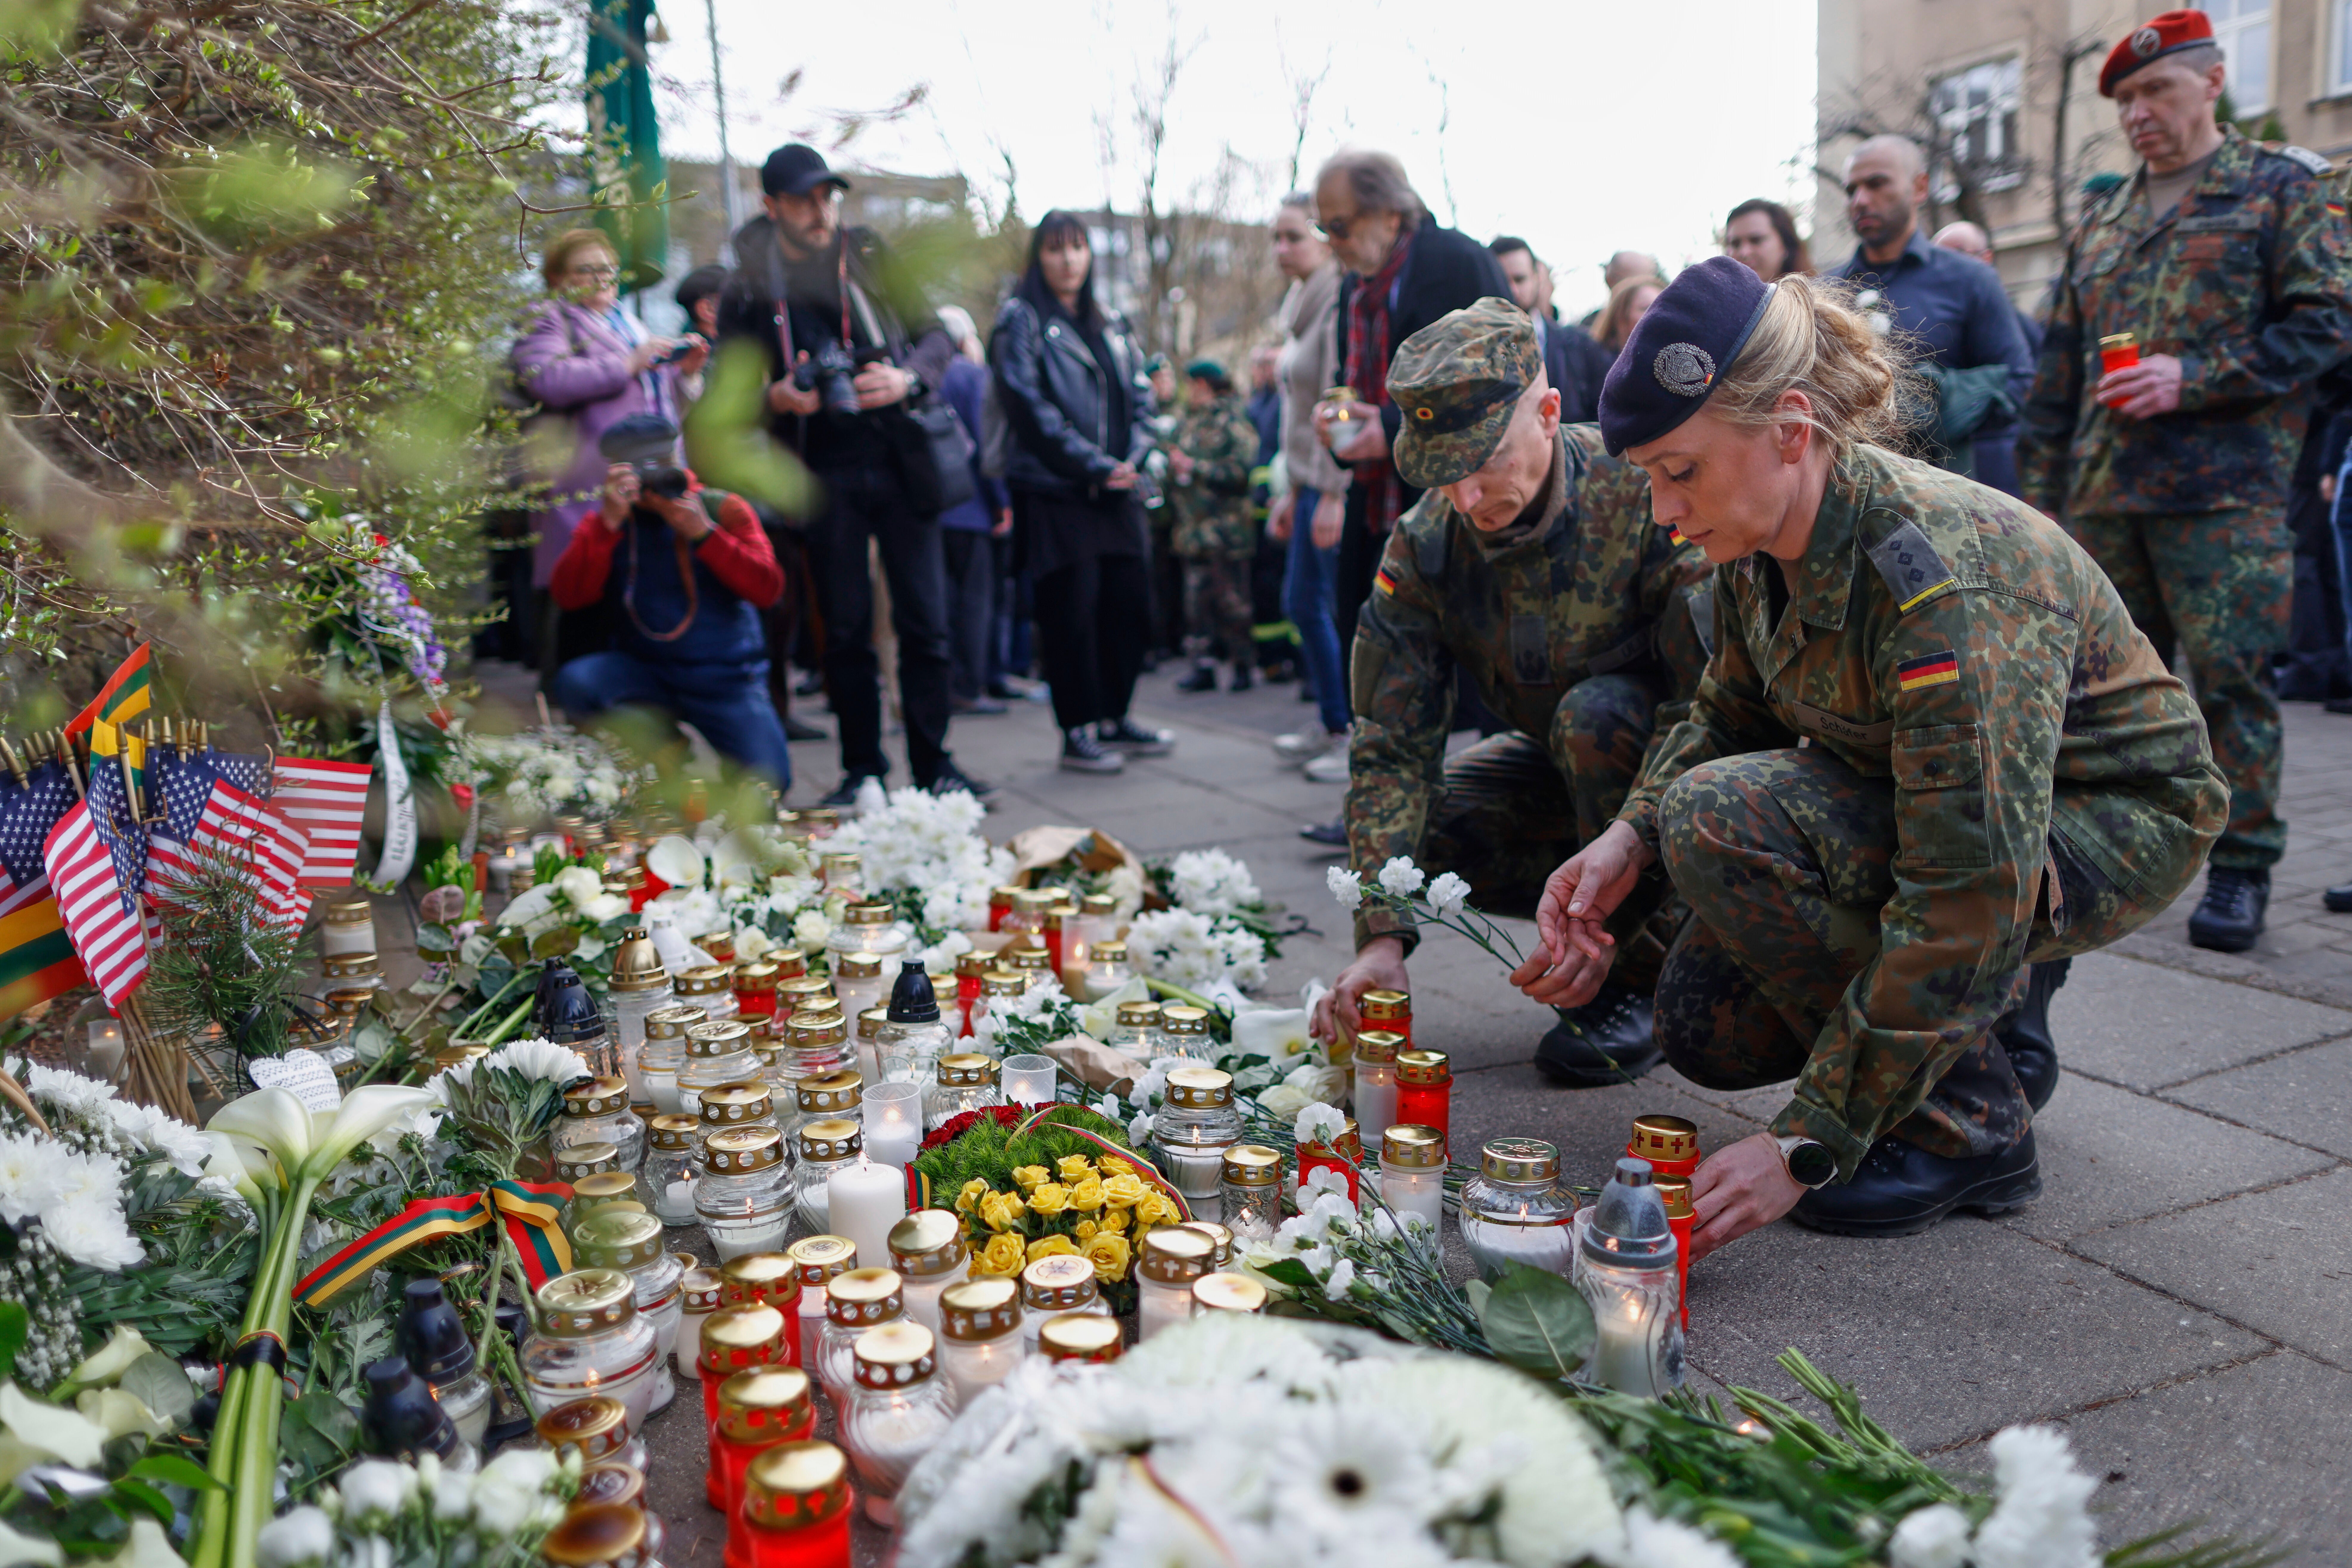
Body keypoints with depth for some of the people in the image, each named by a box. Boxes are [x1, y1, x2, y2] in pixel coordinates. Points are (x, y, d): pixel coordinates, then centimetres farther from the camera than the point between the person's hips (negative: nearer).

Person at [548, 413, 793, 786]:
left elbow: (768, 590, -13)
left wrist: (703, 532, -23)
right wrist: (609, 524, -24)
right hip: (647, 669, 2)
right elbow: (569, 596, -13)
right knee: (575, 682, -28)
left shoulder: (723, 510, 0)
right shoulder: (604, 525, 3)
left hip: (727, 680, -2)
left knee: (768, 781, -19)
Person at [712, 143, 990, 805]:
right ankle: (861, 770, 14)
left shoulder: (869, 255, 7)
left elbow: (936, 337, 9)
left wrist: (908, 378, -11)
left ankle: (933, 765, 8)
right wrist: (775, 397, -14)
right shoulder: (748, 289, 4)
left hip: (900, 462, 1)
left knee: (925, 620, -2)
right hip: (823, 475, 0)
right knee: (846, 628, 4)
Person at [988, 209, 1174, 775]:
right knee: (1071, 611, -5)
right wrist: (1096, 465, -14)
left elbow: (1141, 395, 15)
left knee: (1130, 605, 5)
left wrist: (1133, 459, -3)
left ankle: (1115, 719, 18)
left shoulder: (1113, 325, 19)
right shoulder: (1020, 320, 0)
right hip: (1055, 493, -6)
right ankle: (1078, 733, 4)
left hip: (1117, 493, 6)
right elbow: (1031, 406, -10)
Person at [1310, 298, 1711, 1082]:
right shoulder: (1422, 549, -15)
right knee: (1421, 824, -16)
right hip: (1563, 759, 5)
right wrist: (1382, 936, -30)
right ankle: (1642, 935, -2)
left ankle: (1634, 979, -15)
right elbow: (1391, 748, -18)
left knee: (1595, 715, -34)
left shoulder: (1648, 493, -29)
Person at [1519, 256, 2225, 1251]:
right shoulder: (1761, 546, -10)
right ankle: (1991, 1011, 17)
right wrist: (1631, 836, -16)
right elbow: (1729, 715, 6)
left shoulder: (1945, 579, -34)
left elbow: (1968, 900, -35)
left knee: (1724, 817, -29)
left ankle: (1968, 1127, -12)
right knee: (1706, 1026, -4)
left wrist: (1806, 1146, -33)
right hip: (1918, 797, 7)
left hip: (2113, 826, -7)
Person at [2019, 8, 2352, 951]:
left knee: (2228, 679, -6)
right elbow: (2057, 375, 20)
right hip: (2102, 495, 5)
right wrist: (2040, 492, 13)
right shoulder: (2101, 224, 20)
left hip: (2224, 494, -5)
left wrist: (2195, 378, -15)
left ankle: (2241, 869, 4)